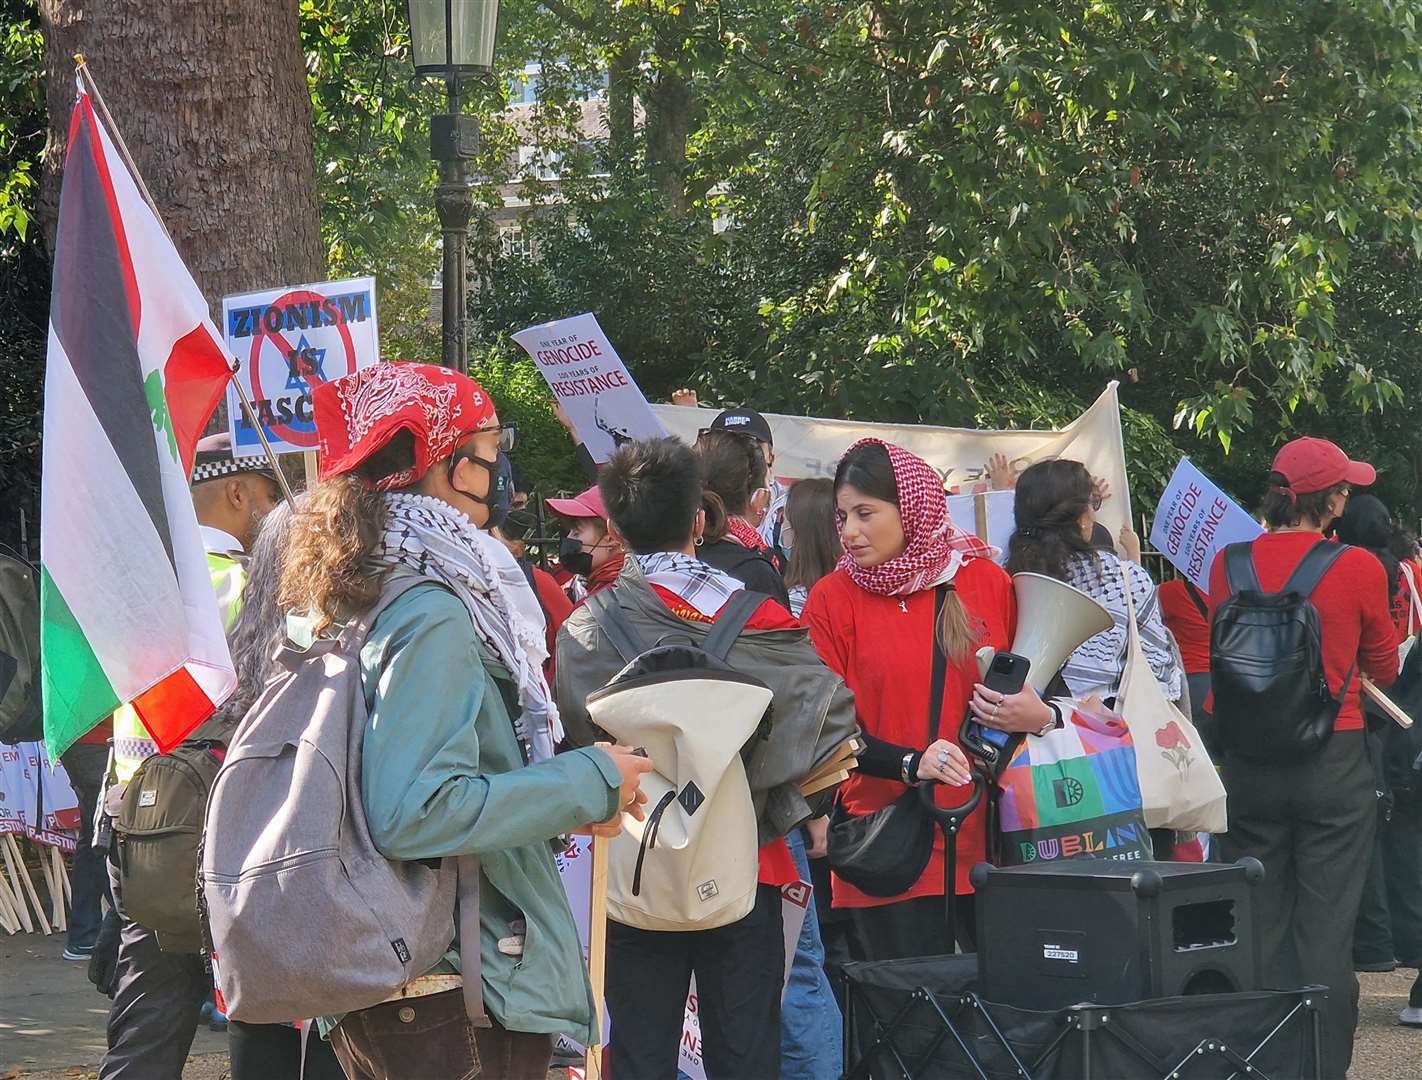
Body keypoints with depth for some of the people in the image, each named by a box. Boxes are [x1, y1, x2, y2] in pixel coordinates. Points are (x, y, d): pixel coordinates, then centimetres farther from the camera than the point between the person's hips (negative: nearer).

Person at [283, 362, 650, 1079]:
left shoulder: (342, 604, 11)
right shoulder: (432, 616, -17)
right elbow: (416, 814, -26)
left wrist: (555, 805, 17)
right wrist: (587, 783, -17)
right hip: (454, 1002, -9)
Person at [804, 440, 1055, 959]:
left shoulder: (988, 582, 7)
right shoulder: (831, 601, 1)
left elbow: (1040, 685, 15)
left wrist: (1040, 717, -9)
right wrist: (912, 763, -19)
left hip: (988, 838, 2)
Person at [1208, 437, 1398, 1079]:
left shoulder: (1230, 563, -2)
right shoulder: (1359, 569, -10)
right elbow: (1385, 670, 4)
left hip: (1248, 764, 3)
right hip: (1334, 764, -3)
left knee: (1257, 926, 11)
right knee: (1326, 930, 2)